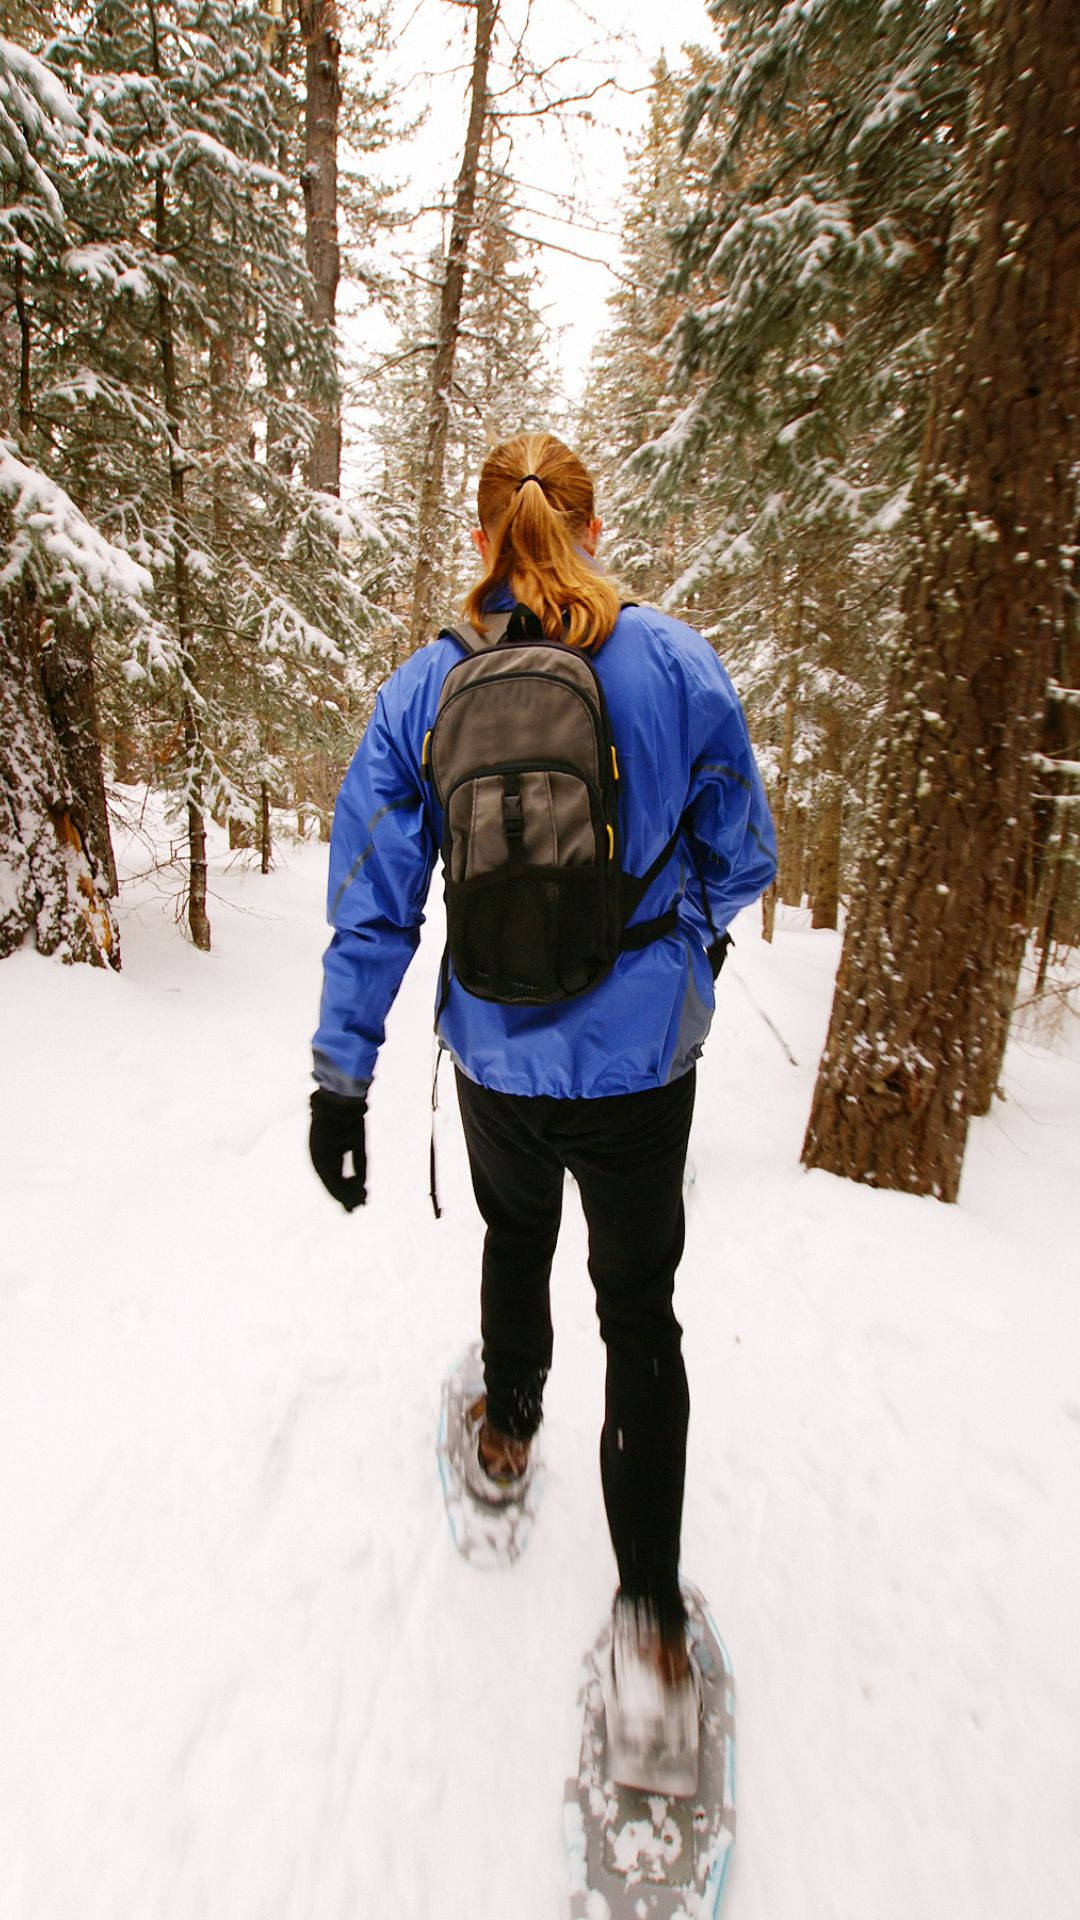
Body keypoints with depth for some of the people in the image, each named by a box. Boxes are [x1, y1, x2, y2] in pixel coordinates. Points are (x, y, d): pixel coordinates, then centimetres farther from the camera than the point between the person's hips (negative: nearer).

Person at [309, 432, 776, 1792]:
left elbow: (374, 898, -5)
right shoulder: (678, 662, -8)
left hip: (497, 1054, 2)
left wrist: (342, 1074, 2)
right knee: (641, 1311, 16)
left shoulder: (422, 688, -5)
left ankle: (507, 1435, 55)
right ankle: (649, 1617, 22)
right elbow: (742, 859, 1)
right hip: (643, 1055, -1)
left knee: (515, 1236, 30)